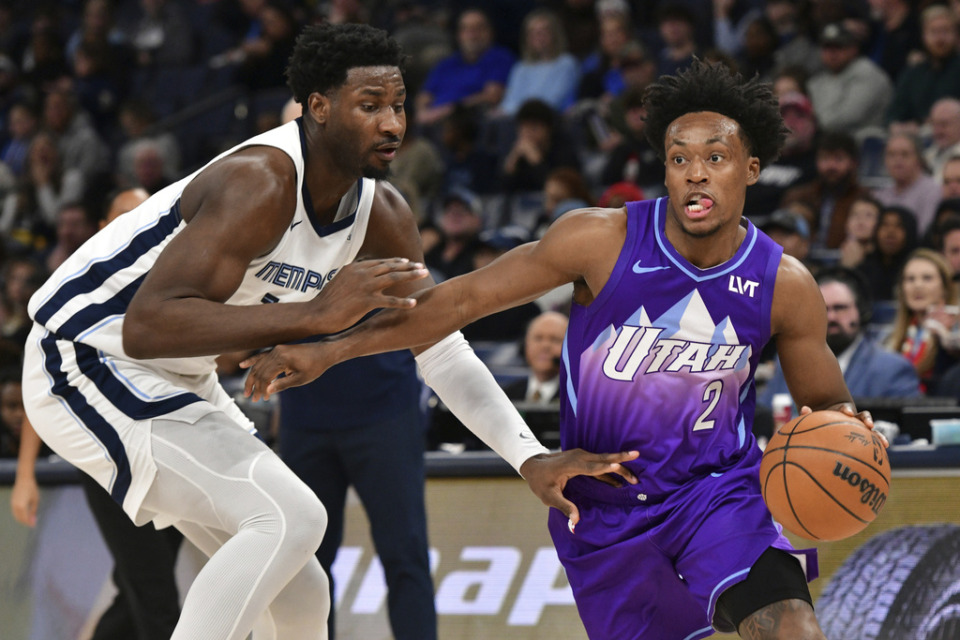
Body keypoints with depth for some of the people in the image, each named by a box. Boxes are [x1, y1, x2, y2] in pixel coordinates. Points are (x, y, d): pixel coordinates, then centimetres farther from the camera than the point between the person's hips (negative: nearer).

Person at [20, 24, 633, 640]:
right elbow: (146, 328, -40)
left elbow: (440, 345, 5)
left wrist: (531, 458, -6)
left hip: (175, 380, 9)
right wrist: (314, 315, -45)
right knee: (289, 517, -25)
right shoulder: (260, 185, -30)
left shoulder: (382, 213, -3)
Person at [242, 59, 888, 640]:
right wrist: (325, 351, -15)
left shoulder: (785, 285, -11)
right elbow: (462, 300, -12)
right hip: (605, 503, 0)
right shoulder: (603, 241, -16)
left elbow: (826, 401, 4)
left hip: (719, 485, 0)